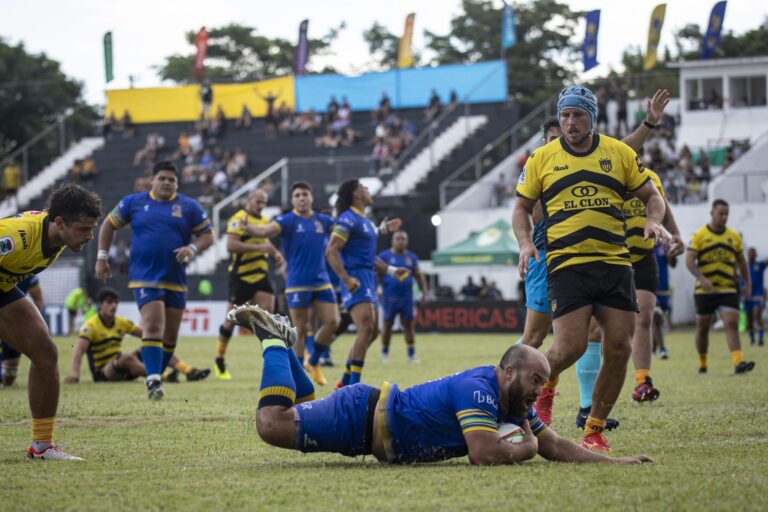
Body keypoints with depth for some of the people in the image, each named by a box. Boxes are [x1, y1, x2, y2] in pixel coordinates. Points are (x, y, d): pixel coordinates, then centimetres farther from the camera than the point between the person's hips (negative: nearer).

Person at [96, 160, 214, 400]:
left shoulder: (188, 206, 5)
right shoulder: (134, 202, 5)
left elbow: (207, 235, 8)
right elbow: (109, 225, 15)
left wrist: (192, 248, -13)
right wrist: (102, 257, 9)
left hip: (176, 280, 3)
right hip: (145, 278, -3)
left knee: (170, 333, 8)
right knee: (153, 326, -19)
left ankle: (156, 377, 25)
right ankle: (153, 380, -22)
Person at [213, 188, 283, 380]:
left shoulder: (265, 220, 13)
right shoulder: (238, 219, -12)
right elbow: (231, 245, -24)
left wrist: (275, 253, 11)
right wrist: (258, 247, -26)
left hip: (260, 275, 6)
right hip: (241, 276, -6)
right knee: (232, 319, 3)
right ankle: (219, 361, 19)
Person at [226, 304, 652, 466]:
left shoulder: (515, 404, 0)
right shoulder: (478, 388, -28)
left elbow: (555, 446, 7)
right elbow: (485, 454, -39)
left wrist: (614, 461, -3)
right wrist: (526, 449, -21)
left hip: (379, 415, 9)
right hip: (366, 416, -9)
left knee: (291, 420, 26)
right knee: (273, 424, -17)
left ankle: (280, 342, 33)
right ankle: (274, 341, 3)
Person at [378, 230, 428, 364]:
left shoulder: (411, 257, 10)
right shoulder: (384, 256, -1)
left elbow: (419, 276, 17)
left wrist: (424, 292, 9)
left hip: (406, 297, 3)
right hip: (390, 297, -3)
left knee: (408, 325, 0)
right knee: (388, 325, 2)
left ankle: (411, 354, 4)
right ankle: (384, 354, 14)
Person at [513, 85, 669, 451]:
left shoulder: (620, 153, 9)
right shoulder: (541, 159, 6)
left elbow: (651, 195, 16)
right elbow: (522, 207, 13)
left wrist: (653, 221, -6)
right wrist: (525, 243, -5)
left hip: (615, 262, 2)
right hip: (566, 266, -2)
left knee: (619, 348, -4)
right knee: (571, 347, -15)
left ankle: (594, 430, 10)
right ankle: (544, 386, 20)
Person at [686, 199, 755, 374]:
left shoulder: (734, 236, 9)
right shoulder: (699, 236, -2)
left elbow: (742, 261, 18)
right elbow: (689, 261, -9)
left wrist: (747, 284, 12)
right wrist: (701, 278, -24)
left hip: (728, 289, 1)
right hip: (704, 290, -1)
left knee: (732, 323, -15)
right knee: (702, 327, 8)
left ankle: (738, 361, -24)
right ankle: (702, 363, 23)